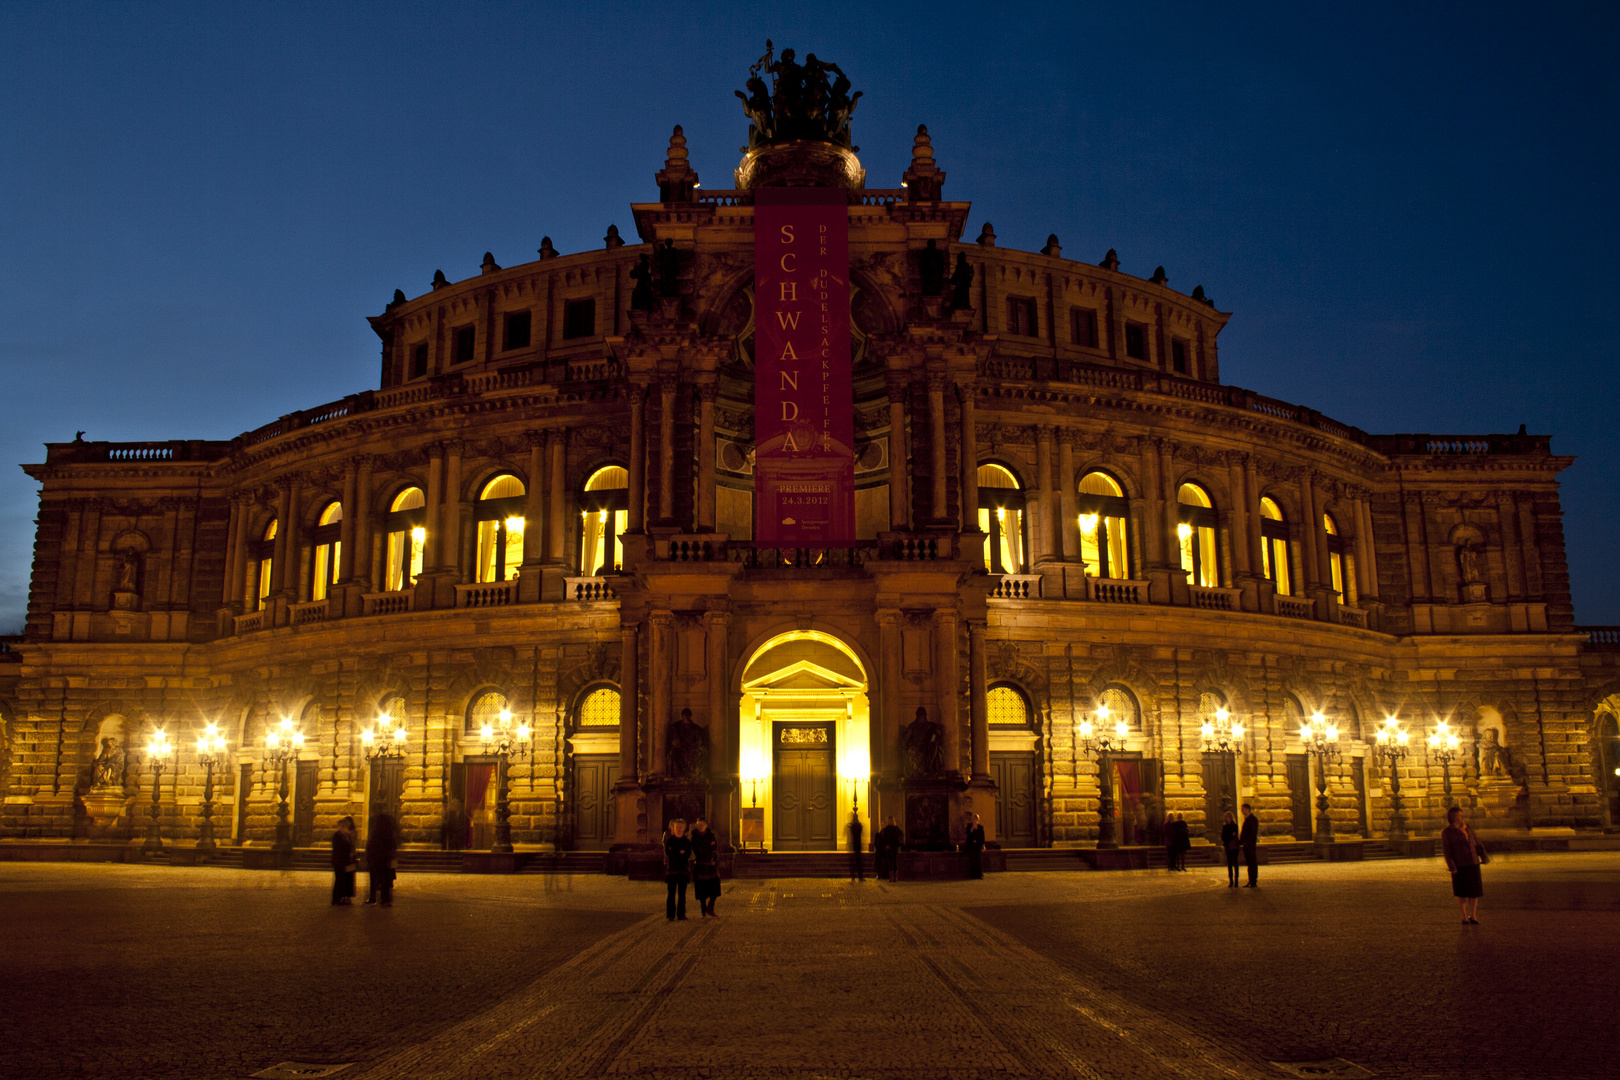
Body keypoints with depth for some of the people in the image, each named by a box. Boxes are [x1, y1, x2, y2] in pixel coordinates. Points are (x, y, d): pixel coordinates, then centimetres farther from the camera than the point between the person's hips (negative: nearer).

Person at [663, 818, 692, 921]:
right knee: (671, 892, -6)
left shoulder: (687, 841, 7)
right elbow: (667, 852, -9)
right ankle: (670, 915, -3)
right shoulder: (669, 839, 6)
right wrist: (680, 852, -13)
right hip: (671, 869, -1)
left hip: (683, 869, 1)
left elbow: (688, 854, -6)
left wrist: (674, 852, -12)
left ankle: (681, 914, 6)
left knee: (682, 893, 1)